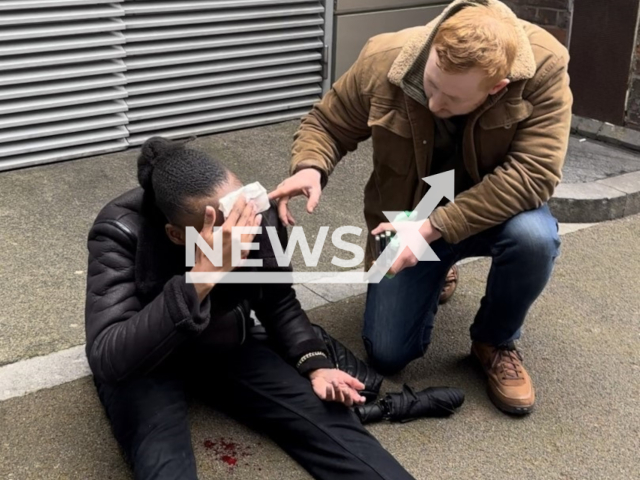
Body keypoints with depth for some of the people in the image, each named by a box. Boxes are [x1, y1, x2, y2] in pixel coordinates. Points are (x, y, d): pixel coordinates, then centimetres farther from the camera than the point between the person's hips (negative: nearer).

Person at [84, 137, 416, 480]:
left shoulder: (258, 217, -18)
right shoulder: (121, 232, -29)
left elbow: (279, 303, 3)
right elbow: (108, 360, -40)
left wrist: (314, 364, -14)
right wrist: (201, 277, -47)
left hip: (227, 348, 3)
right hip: (143, 365, -3)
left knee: (329, 418, -14)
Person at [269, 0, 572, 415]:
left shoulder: (544, 66, -29)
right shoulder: (385, 60, -23)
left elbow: (533, 173, -32)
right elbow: (326, 123, -8)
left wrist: (433, 227, -36)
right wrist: (310, 168, -31)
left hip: (494, 213, -1)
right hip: (407, 218, 2)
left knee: (534, 236, -37)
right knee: (388, 355, -3)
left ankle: (496, 342, -4)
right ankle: (435, 276, 30)